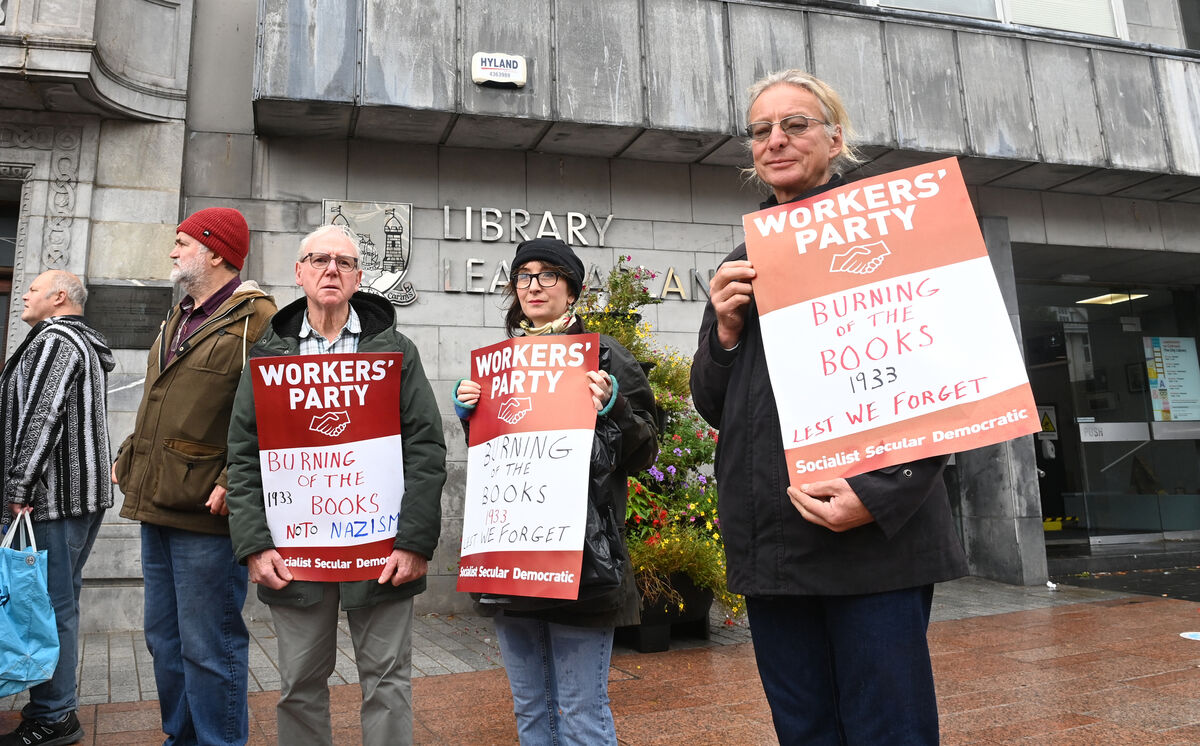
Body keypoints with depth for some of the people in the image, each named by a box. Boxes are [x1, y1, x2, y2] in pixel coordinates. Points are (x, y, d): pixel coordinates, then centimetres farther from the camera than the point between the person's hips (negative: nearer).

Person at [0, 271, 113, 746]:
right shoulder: (85, 344, 21)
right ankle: (55, 704, 25)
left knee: (49, 604, -4)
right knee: (60, 603, 16)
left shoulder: (54, 341, -10)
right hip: (84, 494, 10)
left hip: (54, 497, -10)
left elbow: (42, 418, -20)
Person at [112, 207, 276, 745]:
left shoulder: (255, 319, -11)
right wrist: (131, 456, 20)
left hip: (206, 516, -10)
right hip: (157, 505, 10)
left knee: (208, 649, -2)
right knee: (165, 641, 19)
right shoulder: (178, 318, 19)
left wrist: (235, 483, -25)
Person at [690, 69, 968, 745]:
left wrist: (882, 494, -17)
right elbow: (714, 408, 17)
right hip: (770, 542, 5)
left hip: (876, 533, -5)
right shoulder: (742, 266, 17)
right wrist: (726, 331, -2)